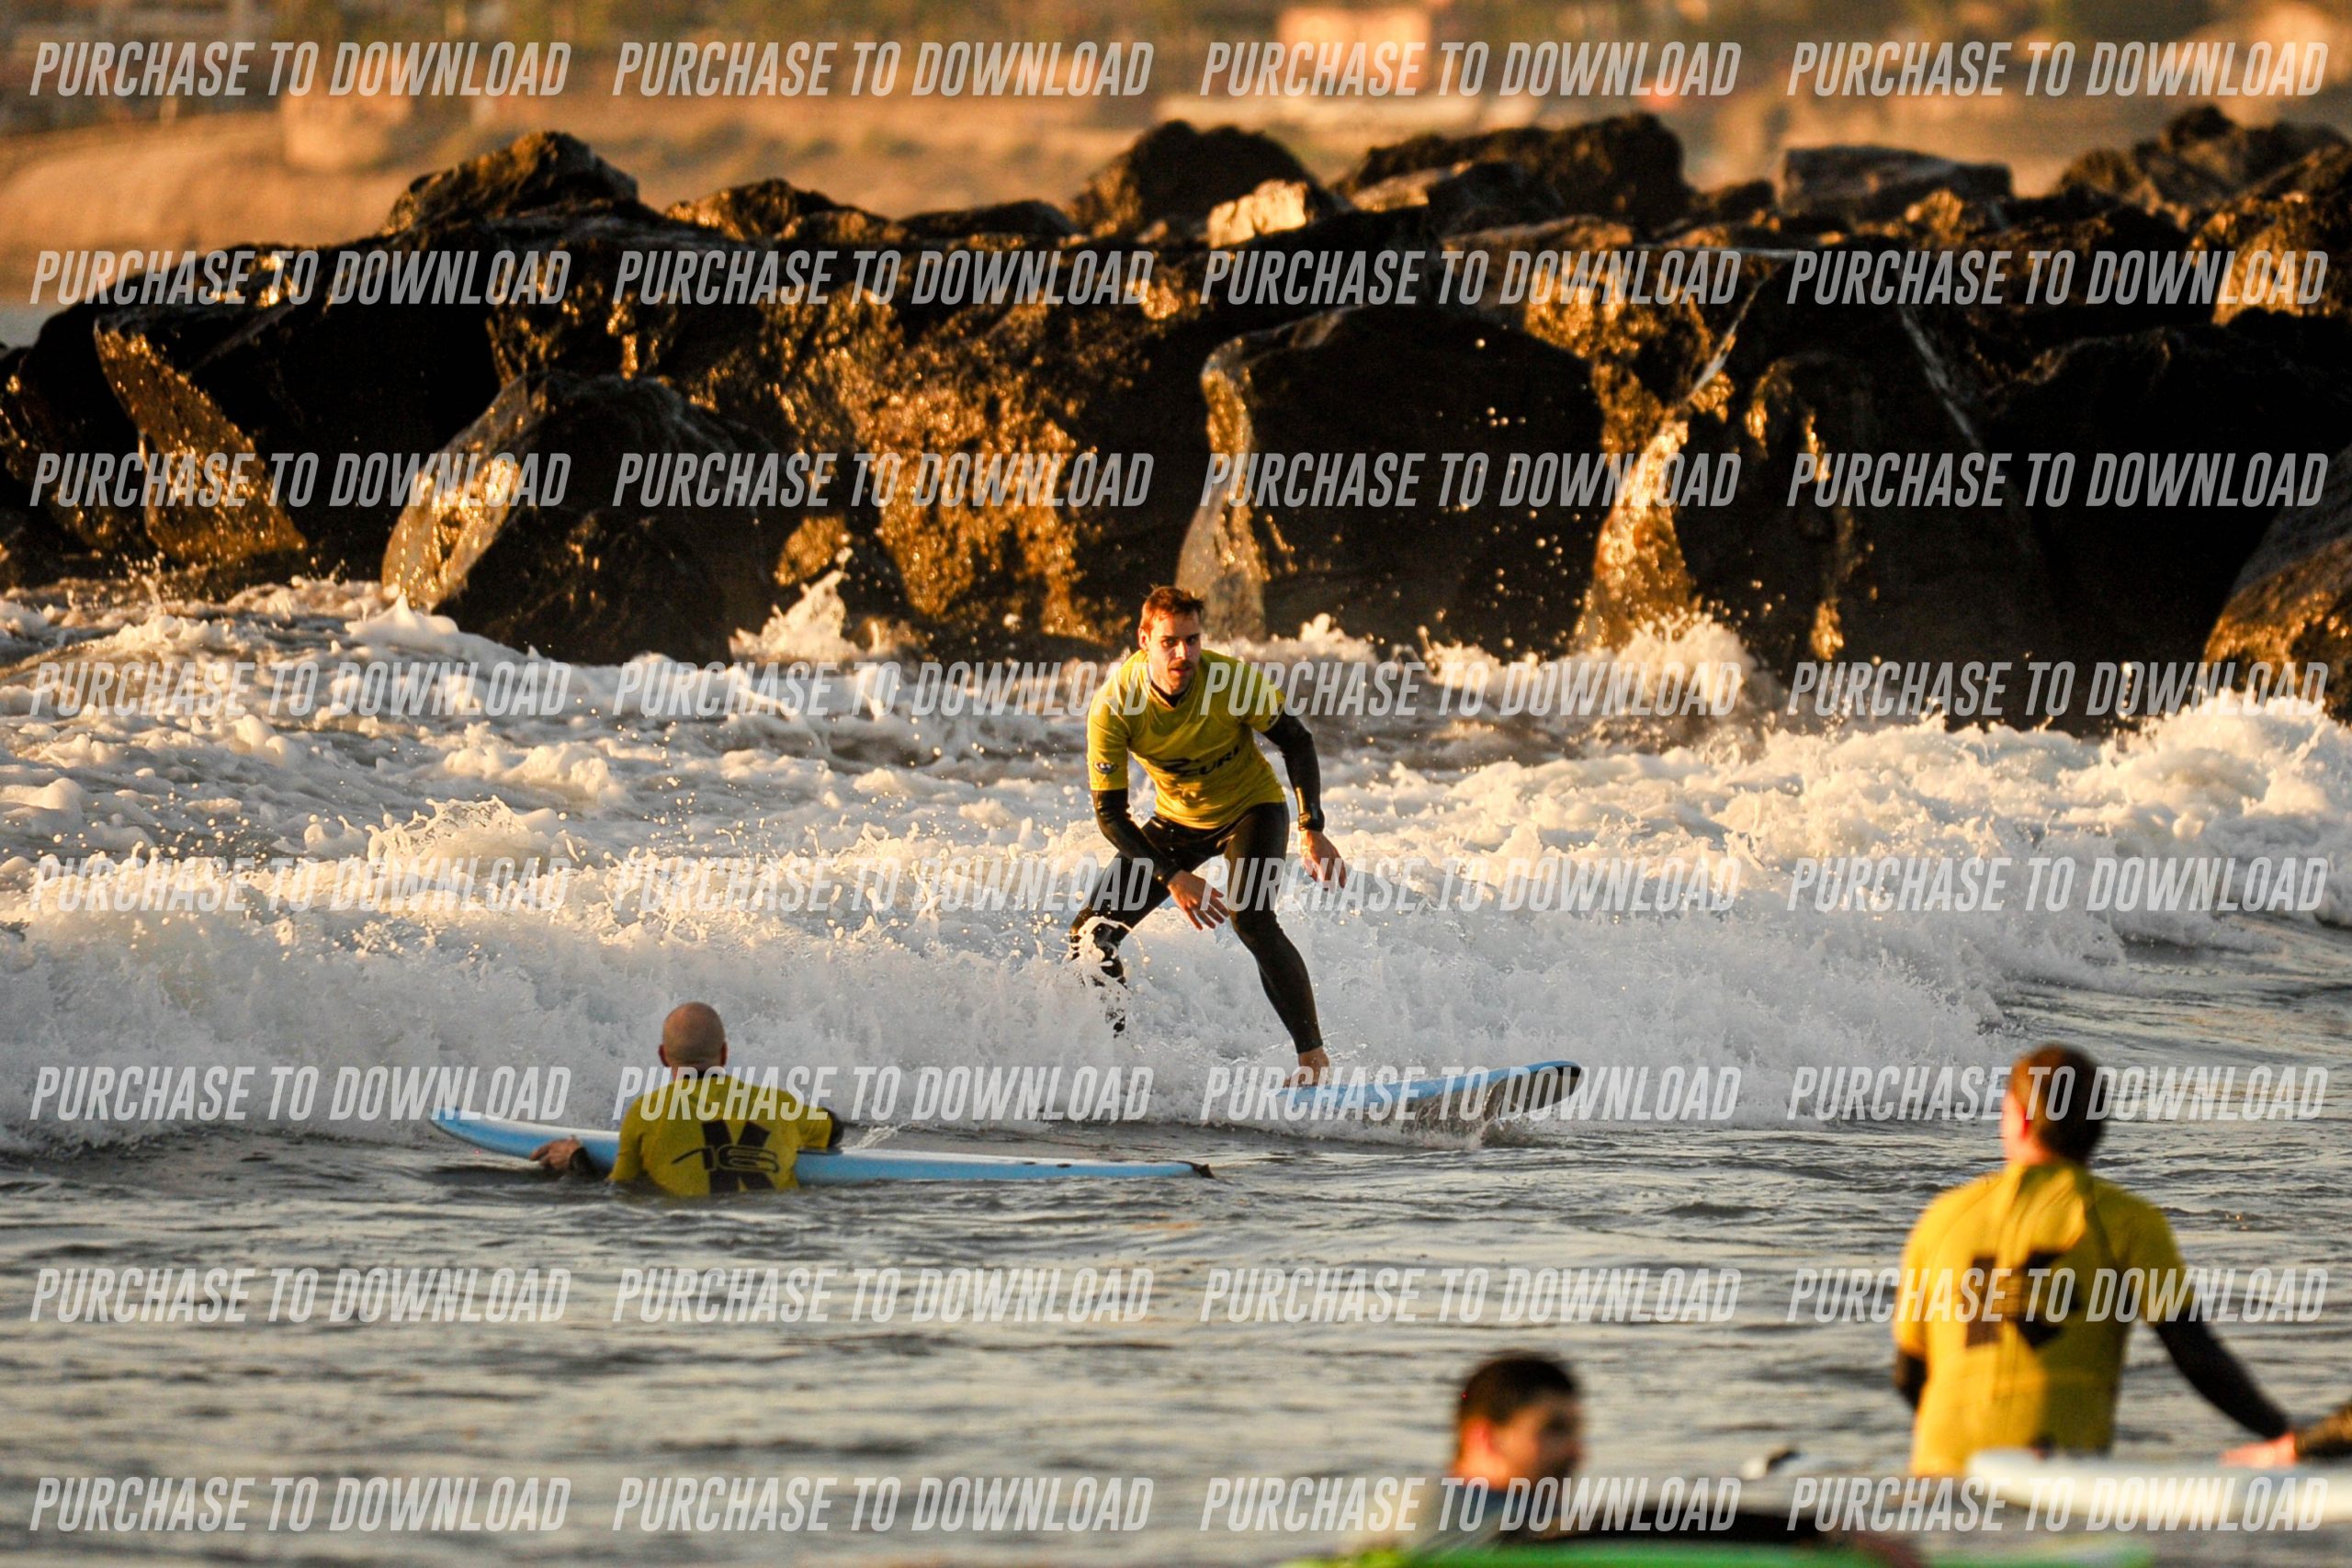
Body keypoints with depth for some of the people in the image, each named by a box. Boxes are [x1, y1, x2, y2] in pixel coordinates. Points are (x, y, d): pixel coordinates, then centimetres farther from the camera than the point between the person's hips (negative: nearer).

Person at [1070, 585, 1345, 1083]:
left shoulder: (1232, 680, -28)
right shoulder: (1113, 705, -25)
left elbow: (1295, 742, -13)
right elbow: (1109, 813, -21)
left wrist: (1312, 832, -22)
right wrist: (1173, 878, -29)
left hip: (1251, 809, -3)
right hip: (1177, 819, 3)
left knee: (1251, 920, -29)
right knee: (1091, 935, -3)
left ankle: (1314, 1058, -23)